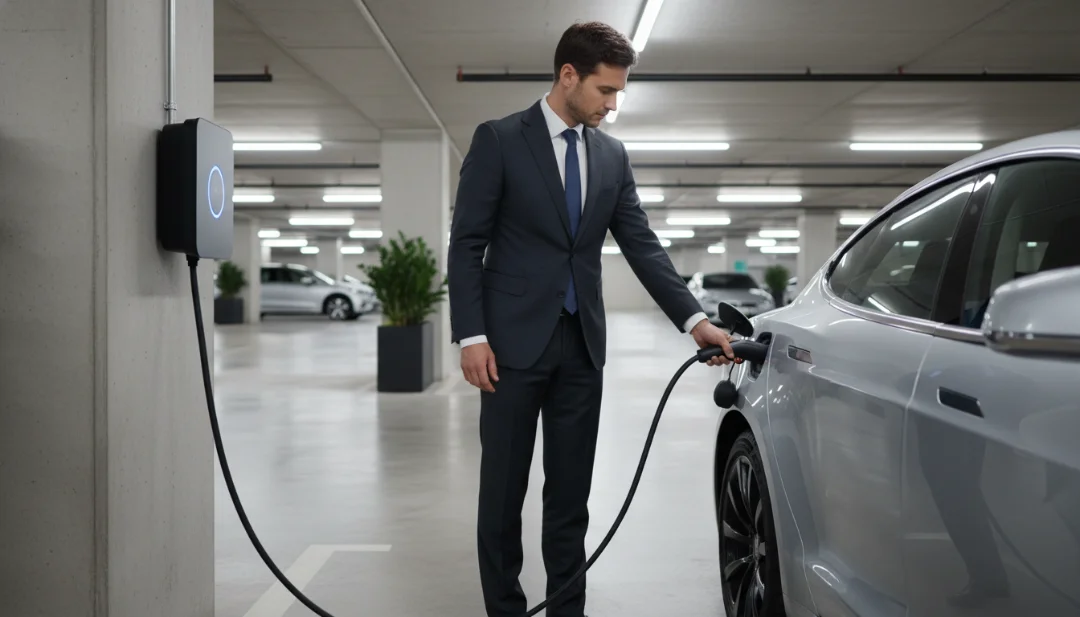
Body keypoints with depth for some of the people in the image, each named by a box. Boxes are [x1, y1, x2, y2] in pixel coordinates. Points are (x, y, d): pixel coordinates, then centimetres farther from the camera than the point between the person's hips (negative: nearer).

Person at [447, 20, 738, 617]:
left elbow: (643, 246, 7)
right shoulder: (498, 139, -3)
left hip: (582, 345, 4)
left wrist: (695, 320, -4)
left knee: (570, 495, 9)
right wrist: (470, 335, -13)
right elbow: (466, 243, -5)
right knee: (502, 491, 4)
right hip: (514, 341, -4)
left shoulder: (612, 155, 10)